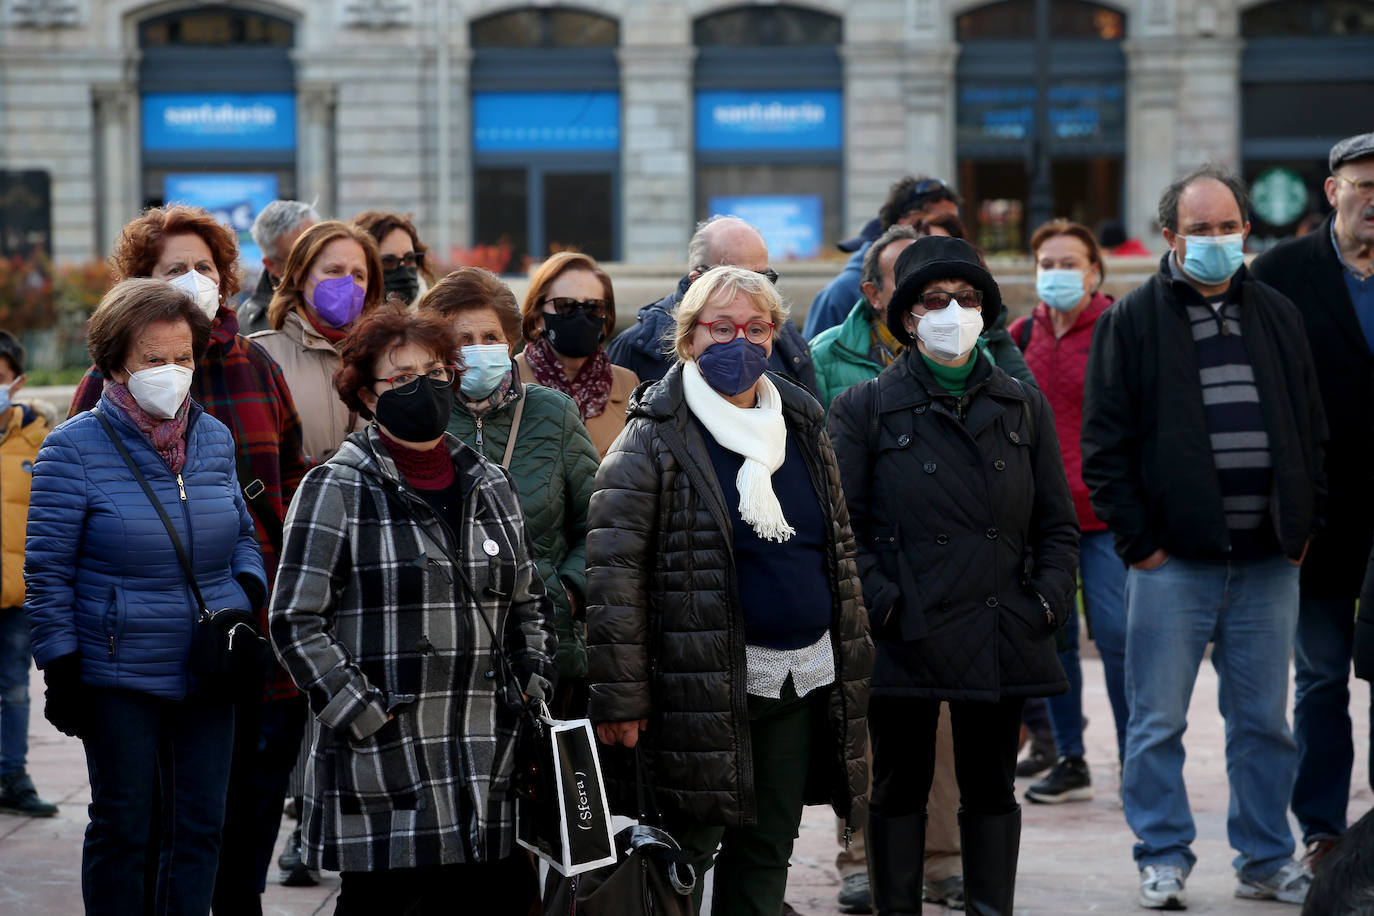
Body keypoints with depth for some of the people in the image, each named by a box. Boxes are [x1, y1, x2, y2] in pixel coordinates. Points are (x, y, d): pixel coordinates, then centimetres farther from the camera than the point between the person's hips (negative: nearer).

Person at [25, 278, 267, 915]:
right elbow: (47, 570, -5)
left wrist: (247, 601, 0)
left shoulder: (215, 438, 7)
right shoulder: (73, 448, -8)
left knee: (200, 826, 8)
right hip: (119, 678, -4)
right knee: (123, 828, 4)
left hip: (209, 672, 4)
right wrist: (61, 670, -9)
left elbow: (242, 536, 19)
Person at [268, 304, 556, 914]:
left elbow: (528, 607, 25)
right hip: (386, 768, -5)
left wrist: (535, 698, 12)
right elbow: (296, 622, -7)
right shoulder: (336, 491, -1)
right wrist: (368, 720, -12)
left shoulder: (489, 487, 16)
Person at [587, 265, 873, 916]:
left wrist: (852, 662, 17)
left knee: (767, 852, 12)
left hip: (801, 683, 6)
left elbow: (840, 552, 21)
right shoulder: (655, 436, -6)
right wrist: (620, 697, -16)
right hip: (701, 686, -6)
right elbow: (613, 570, -11)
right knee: (683, 852, -2)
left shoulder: (802, 425, 13)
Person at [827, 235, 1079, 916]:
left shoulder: (1021, 406, 12)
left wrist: (1048, 600, -1)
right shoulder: (865, 408, 2)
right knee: (899, 791, 5)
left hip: (1001, 639, 3)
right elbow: (842, 523, -2)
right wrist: (879, 603, -12)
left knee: (992, 790, 8)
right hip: (907, 638, -2)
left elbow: (1057, 522, 13)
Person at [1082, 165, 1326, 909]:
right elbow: (1105, 443, -3)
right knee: (1158, 721, 1)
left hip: (1267, 562, 3)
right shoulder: (1132, 321, 0)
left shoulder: (1278, 317, 12)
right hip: (1173, 561, -3)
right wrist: (1137, 539, -9)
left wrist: (1304, 526, 7)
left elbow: (1312, 430, 16)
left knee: (1264, 721, 9)